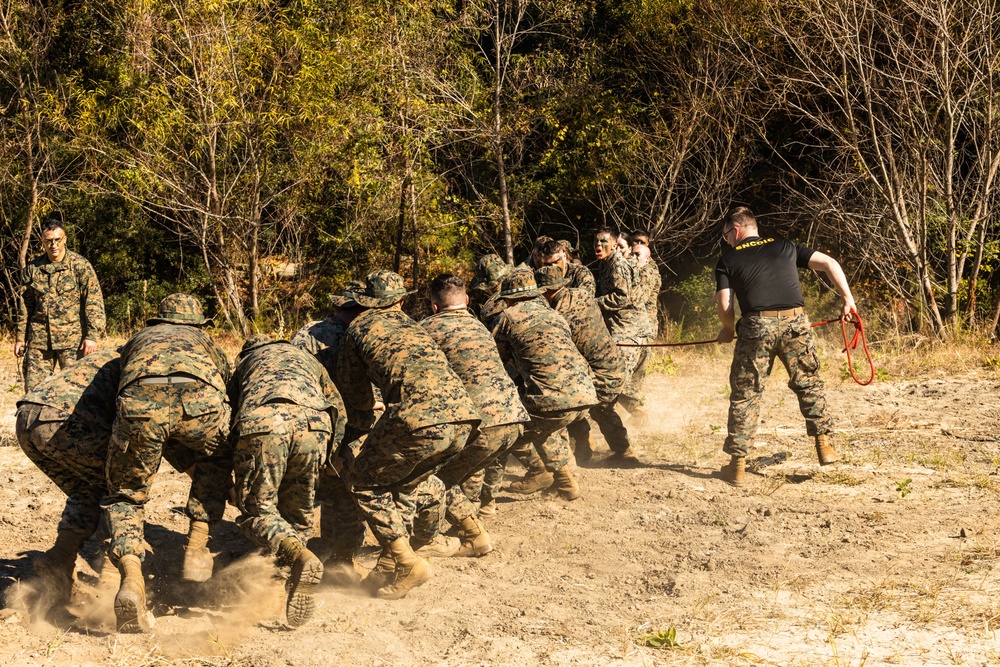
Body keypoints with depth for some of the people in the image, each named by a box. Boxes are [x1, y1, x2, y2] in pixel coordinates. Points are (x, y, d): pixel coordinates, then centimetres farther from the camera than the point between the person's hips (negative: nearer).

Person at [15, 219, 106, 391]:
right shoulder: (32, 268, 9)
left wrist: (92, 336, -13)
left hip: (72, 338, -3)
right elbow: (24, 306, 16)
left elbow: (94, 303, -5)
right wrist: (20, 337, 12)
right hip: (39, 338, 3)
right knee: (33, 387, 1)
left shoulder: (80, 266, -2)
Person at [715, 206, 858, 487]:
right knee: (808, 383, 19)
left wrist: (729, 330, 24)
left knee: (745, 394, 6)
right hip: (795, 322, 2)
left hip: (757, 326, -2)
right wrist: (847, 299, 15)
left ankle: (737, 465, 7)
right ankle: (824, 445, 14)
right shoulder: (784, 247, 20)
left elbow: (724, 307, 5)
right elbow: (829, 263, 14)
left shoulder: (728, 260, 13)